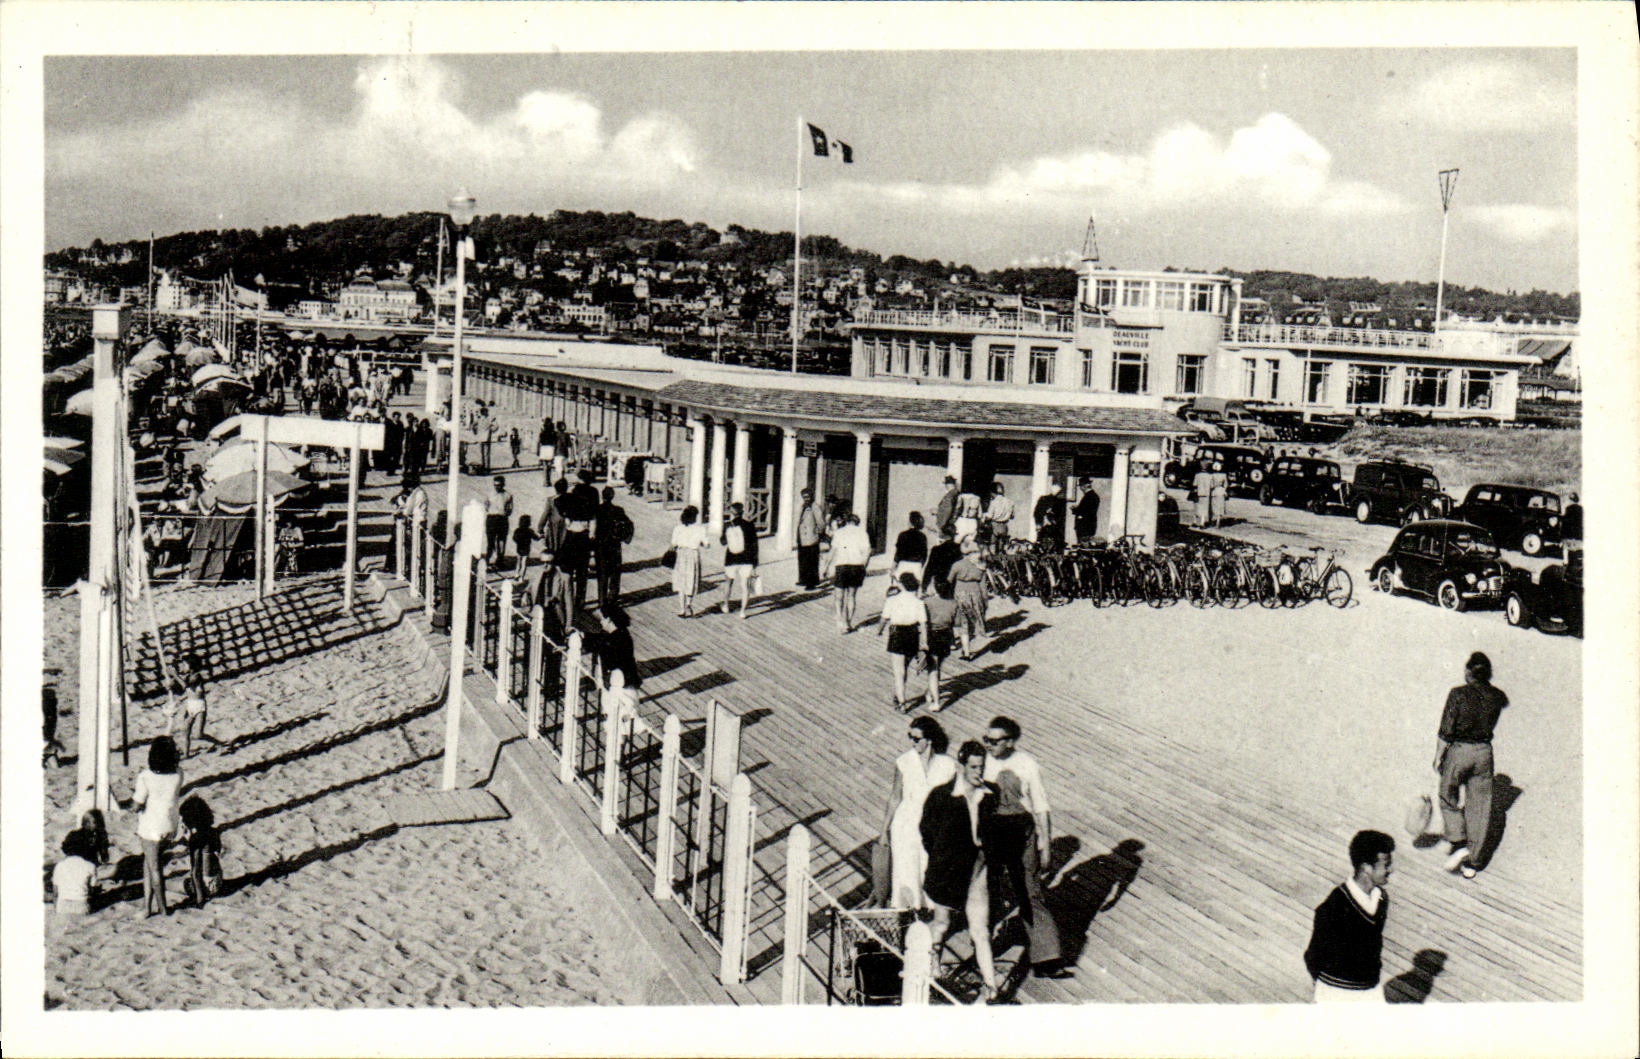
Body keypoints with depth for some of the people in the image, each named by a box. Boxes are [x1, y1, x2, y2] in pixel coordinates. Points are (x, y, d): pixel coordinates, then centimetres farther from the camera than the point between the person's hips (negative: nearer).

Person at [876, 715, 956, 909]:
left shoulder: (948, 765, -7)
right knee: (906, 875, 2)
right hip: (906, 826, 1)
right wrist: (885, 830, 8)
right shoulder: (903, 762, -5)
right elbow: (895, 797, 5)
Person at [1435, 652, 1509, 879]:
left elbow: (1446, 732, -13)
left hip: (1458, 751, -4)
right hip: (1484, 752, 4)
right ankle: (1472, 862, 15)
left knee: (1448, 797, 18)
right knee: (1479, 807, 10)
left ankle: (1458, 843, 1)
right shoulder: (1496, 696, -2)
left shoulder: (1458, 694, -15)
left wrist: (1438, 757, -3)